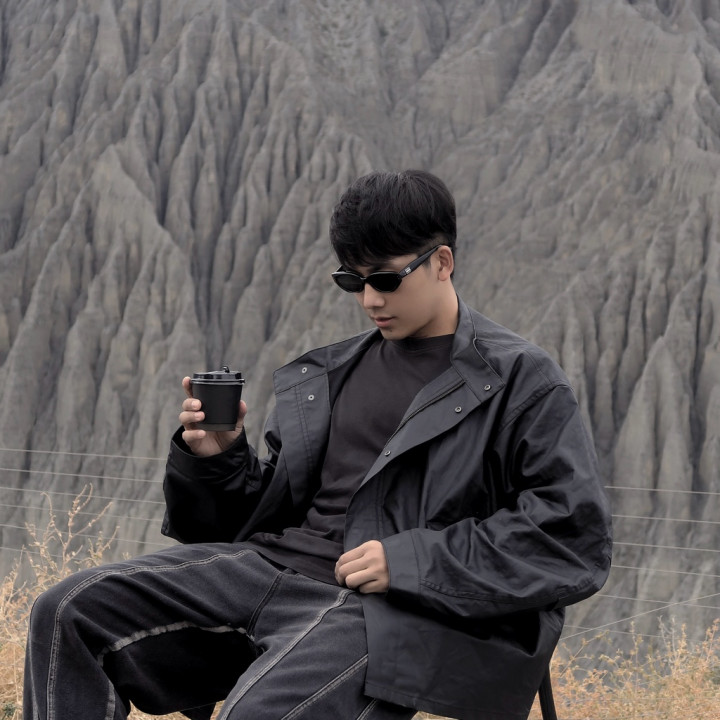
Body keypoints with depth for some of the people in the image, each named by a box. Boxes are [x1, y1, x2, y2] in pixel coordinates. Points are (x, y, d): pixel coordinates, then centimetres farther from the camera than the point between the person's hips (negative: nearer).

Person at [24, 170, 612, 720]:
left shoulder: (520, 381, 3)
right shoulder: (329, 374, 21)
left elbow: (578, 538, -7)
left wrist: (411, 561, -13)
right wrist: (216, 462, 2)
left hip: (387, 609, -7)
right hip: (275, 560, 7)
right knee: (71, 614, -11)